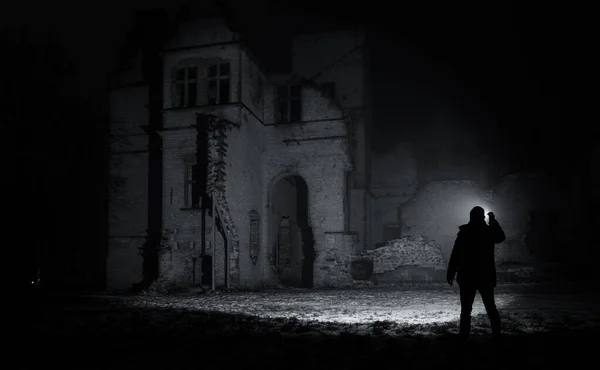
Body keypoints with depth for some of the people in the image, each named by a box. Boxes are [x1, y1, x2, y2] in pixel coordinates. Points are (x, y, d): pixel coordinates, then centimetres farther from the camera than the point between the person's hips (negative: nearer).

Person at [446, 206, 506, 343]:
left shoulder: (463, 233, -8)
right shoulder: (489, 231, -3)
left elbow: (455, 255, -9)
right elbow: (501, 237, 19)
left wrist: (450, 275, -4)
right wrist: (494, 221, 26)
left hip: (467, 277, -2)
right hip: (486, 277, 2)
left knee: (466, 309, 4)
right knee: (491, 307, 14)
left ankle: (464, 336, 0)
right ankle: (496, 335, 11)